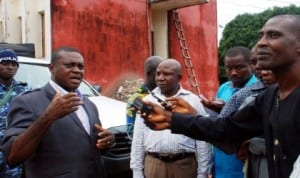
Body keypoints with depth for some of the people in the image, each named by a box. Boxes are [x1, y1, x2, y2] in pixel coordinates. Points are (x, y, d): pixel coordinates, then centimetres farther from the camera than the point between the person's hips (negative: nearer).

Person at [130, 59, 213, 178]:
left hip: (185, 165, -1)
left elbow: (202, 141, 0)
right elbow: (138, 140, 8)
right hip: (153, 165, 2)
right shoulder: (147, 101, 8)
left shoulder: (193, 101, 2)